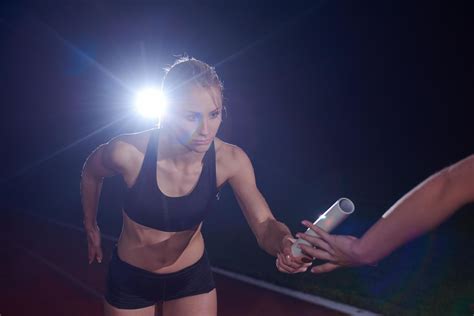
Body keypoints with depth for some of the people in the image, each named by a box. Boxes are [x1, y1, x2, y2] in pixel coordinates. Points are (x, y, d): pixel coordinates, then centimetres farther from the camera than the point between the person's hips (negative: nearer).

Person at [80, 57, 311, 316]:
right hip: (130, 277, -1)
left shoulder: (230, 160, -24)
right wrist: (91, 227, 7)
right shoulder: (129, 152, -28)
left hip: (192, 276, 1)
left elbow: (264, 225, -23)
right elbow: (90, 173, -5)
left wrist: (284, 243, -46)